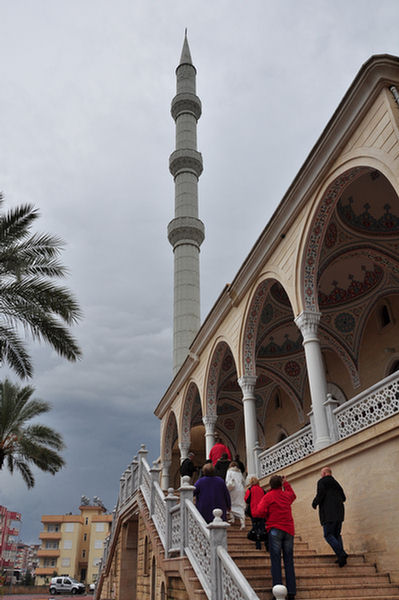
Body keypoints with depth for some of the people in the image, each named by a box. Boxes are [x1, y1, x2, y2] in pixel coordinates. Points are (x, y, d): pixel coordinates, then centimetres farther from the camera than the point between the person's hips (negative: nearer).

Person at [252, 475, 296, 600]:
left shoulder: (268, 496, -2)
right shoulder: (286, 495, 11)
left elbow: (258, 513, -10)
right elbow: (293, 495, 37)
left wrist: (255, 508, 10)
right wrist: (286, 483, 45)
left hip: (275, 530, -4)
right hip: (289, 530, 4)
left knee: (275, 561, -2)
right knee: (289, 561, 7)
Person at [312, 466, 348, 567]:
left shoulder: (322, 481, 0)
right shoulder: (336, 483, 22)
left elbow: (321, 493, -15)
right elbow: (343, 498, 20)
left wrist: (314, 503, 1)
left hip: (328, 513, -7)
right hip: (339, 513, 7)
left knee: (328, 535, -5)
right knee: (337, 534, 13)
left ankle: (341, 554, -19)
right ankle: (341, 557, 1)